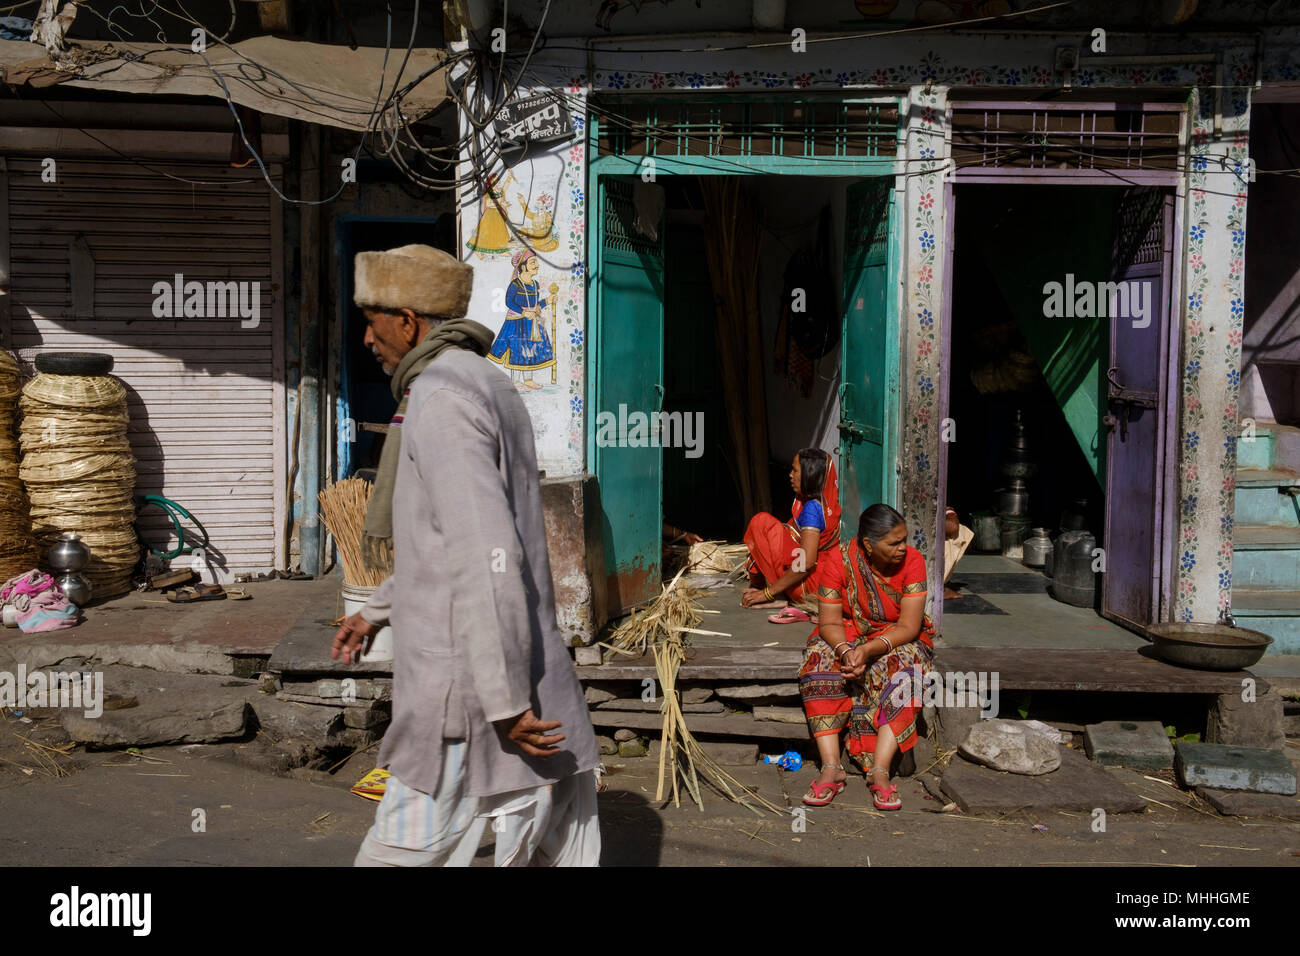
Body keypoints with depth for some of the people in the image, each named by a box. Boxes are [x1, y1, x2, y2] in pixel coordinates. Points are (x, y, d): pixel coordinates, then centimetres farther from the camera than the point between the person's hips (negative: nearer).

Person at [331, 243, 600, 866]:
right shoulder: (490, 390, 17)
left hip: (474, 698, -9)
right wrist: (377, 611, 34)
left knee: (401, 855, 6)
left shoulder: (441, 397, -15)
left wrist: (506, 702, -22)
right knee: (565, 854, 12)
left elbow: (487, 557, -24)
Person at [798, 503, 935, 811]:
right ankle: (831, 767, -31)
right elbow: (830, 622, -13)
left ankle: (879, 770, -35)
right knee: (819, 662, -30)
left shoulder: (912, 560, -15)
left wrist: (870, 649, -33)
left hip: (897, 638, -1)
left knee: (902, 672, -34)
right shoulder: (841, 560, -14)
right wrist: (846, 651, -33)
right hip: (848, 633, 1)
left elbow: (909, 627, -18)